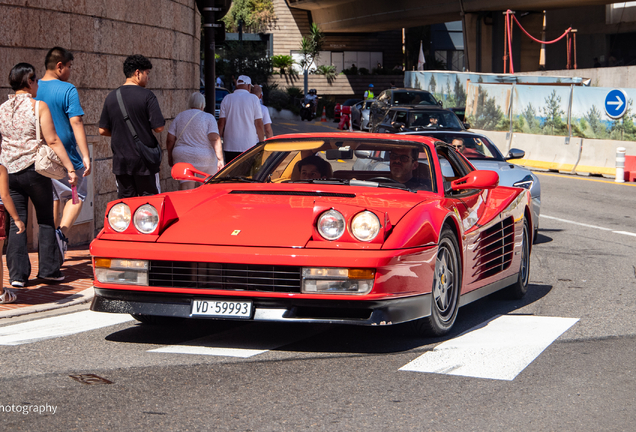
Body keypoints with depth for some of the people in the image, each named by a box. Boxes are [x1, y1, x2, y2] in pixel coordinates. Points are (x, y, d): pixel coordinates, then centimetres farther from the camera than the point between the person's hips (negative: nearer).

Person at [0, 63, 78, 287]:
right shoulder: (38, 106, -6)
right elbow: (52, 141, -11)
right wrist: (70, 168, -10)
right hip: (35, 169, -4)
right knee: (46, 220, 9)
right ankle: (48, 269, 9)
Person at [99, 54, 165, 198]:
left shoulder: (111, 97, 4)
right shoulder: (147, 96, -10)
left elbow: (103, 130, 7)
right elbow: (158, 127, -13)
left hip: (120, 161, 4)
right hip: (144, 160, -4)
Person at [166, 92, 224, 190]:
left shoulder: (179, 117, 9)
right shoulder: (209, 118, -1)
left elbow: (170, 139, 6)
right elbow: (215, 139, -12)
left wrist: (170, 157, 17)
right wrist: (220, 159, -12)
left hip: (183, 158, 2)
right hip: (205, 159, -2)